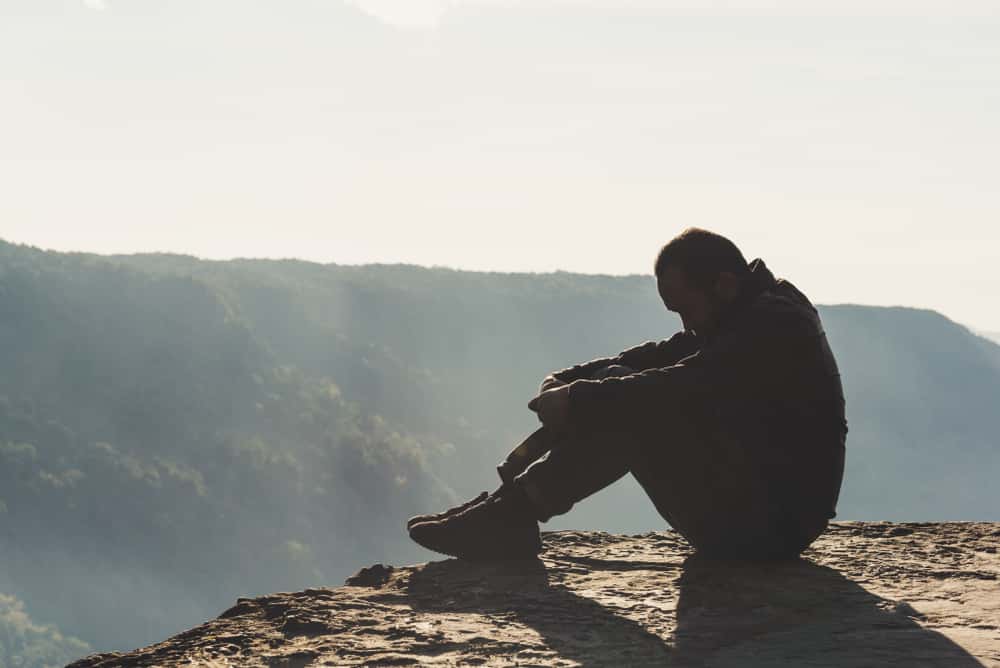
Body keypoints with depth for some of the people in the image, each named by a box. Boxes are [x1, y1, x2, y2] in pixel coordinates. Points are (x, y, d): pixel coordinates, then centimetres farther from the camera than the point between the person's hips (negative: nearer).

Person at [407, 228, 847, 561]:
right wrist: (566, 381, -5)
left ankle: (511, 517, -15)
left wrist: (579, 400, -21)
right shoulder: (750, 318, 14)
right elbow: (658, 358, 9)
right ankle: (508, 507, -7)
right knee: (617, 385, 1)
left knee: (628, 411, -19)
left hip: (774, 524, -10)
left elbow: (682, 389, -27)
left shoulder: (776, 326, -17)